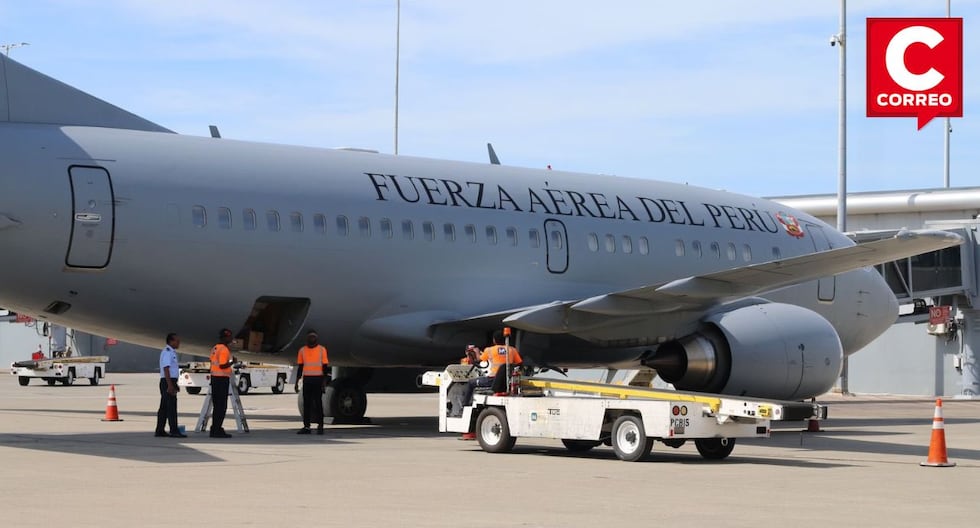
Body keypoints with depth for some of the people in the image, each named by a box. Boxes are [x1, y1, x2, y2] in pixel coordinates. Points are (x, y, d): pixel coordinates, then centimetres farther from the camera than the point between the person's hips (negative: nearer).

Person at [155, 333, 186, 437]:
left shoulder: (171, 352, 18)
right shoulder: (167, 352, -14)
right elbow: (166, 369, -21)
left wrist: (174, 384, 27)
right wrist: (170, 385, -26)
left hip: (170, 382, 11)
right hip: (168, 381, -11)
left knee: (164, 407, 11)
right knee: (171, 406, -11)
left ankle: (159, 431, 14)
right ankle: (174, 431, -12)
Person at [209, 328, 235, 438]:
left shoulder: (215, 348, 14)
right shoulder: (224, 349, -15)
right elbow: (223, 365, -21)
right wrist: (232, 362, -8)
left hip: (214, 377, 9)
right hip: (222, 378, -9)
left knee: (217, 405, 13)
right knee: (222, 405, -6)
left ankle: (215, 429, 15)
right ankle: (217, 430, -8)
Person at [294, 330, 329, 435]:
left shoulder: (322, 349, 2)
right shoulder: (302, 350, 10)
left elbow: (325, 366, 1)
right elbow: (300, 367, 13)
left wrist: (324, 382, -7)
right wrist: (297, 382, 9)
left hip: (318, 379, -3)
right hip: (307, 379, 3)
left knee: (318, 402, -3)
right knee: (306, 403, 2)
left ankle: (320, 426, 2)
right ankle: (306, 427, 3)